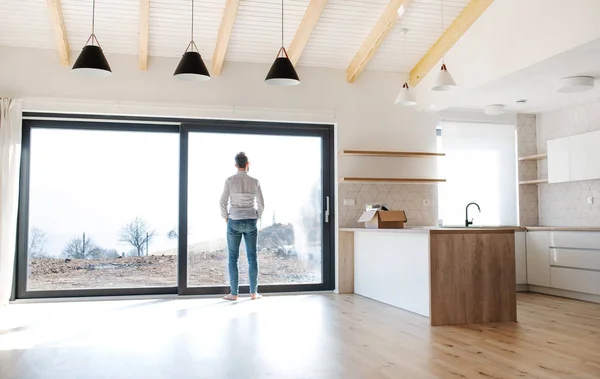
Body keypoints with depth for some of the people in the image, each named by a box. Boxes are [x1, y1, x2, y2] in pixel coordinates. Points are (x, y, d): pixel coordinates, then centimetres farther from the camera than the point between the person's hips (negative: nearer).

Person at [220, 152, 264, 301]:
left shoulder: (230, 180, -8)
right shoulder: (255, 182, -2)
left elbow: (223, 202, -7)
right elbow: (261, 204, 1)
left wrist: (226, 219, 9)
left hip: (234, 222, -2)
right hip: (250, 223, 2)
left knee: (233, 258, 5)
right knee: (252, 258, 8)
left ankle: (234, 293, 6)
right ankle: (253, 292, 10)